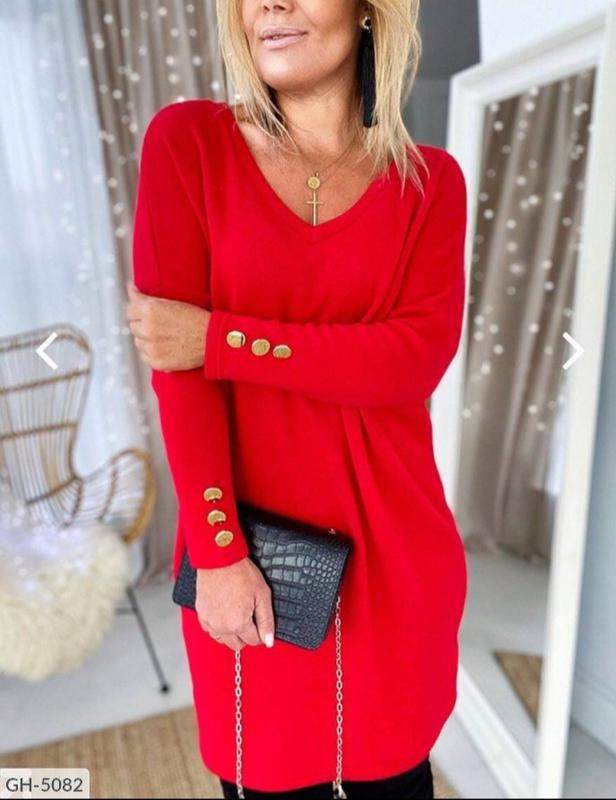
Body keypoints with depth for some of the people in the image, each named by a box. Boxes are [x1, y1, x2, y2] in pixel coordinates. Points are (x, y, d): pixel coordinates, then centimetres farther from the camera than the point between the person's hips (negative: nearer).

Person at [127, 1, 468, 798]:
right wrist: (218, 551, -14)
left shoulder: (429, 180, 3)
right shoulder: (187, 141, -1)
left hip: (388, 543, 1)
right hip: (245, 540, 0)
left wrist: (219, 338, -17)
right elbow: (175, 361, -9)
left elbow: (419, 357, -12)